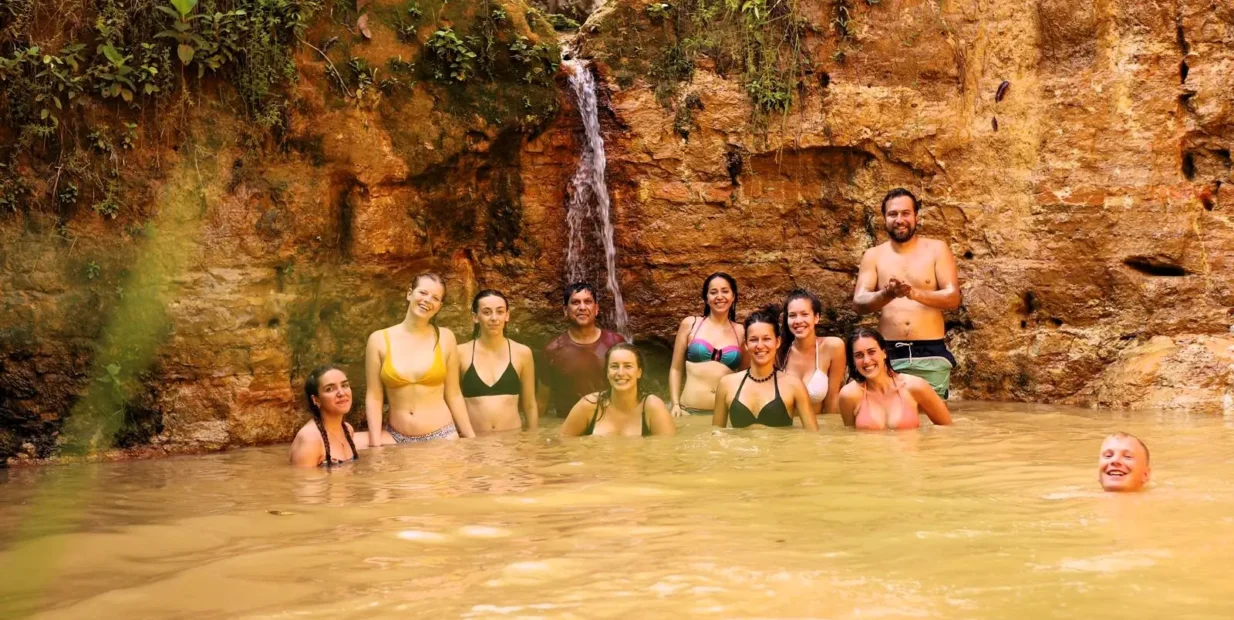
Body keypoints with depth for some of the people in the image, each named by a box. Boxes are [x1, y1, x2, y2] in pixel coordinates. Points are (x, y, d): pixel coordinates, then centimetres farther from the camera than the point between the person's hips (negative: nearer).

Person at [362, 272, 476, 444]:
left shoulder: (445, 338, 0)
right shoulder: (379, 340, -1)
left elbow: (453, 395, 5)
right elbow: (374, 397, 1)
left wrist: (472, 441, 4)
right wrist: (376, 443, -8)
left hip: (442, 436, 0)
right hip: (398, 440, 0)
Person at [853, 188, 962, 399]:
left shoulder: (936, 249, 5)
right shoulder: (873, 256, 8)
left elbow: (953, 298, -5)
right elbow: (859, 303, -2)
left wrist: (915, 294, -23)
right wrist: (887, 295, -23)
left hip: (931, 354, -1)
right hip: (889, 355, 1)